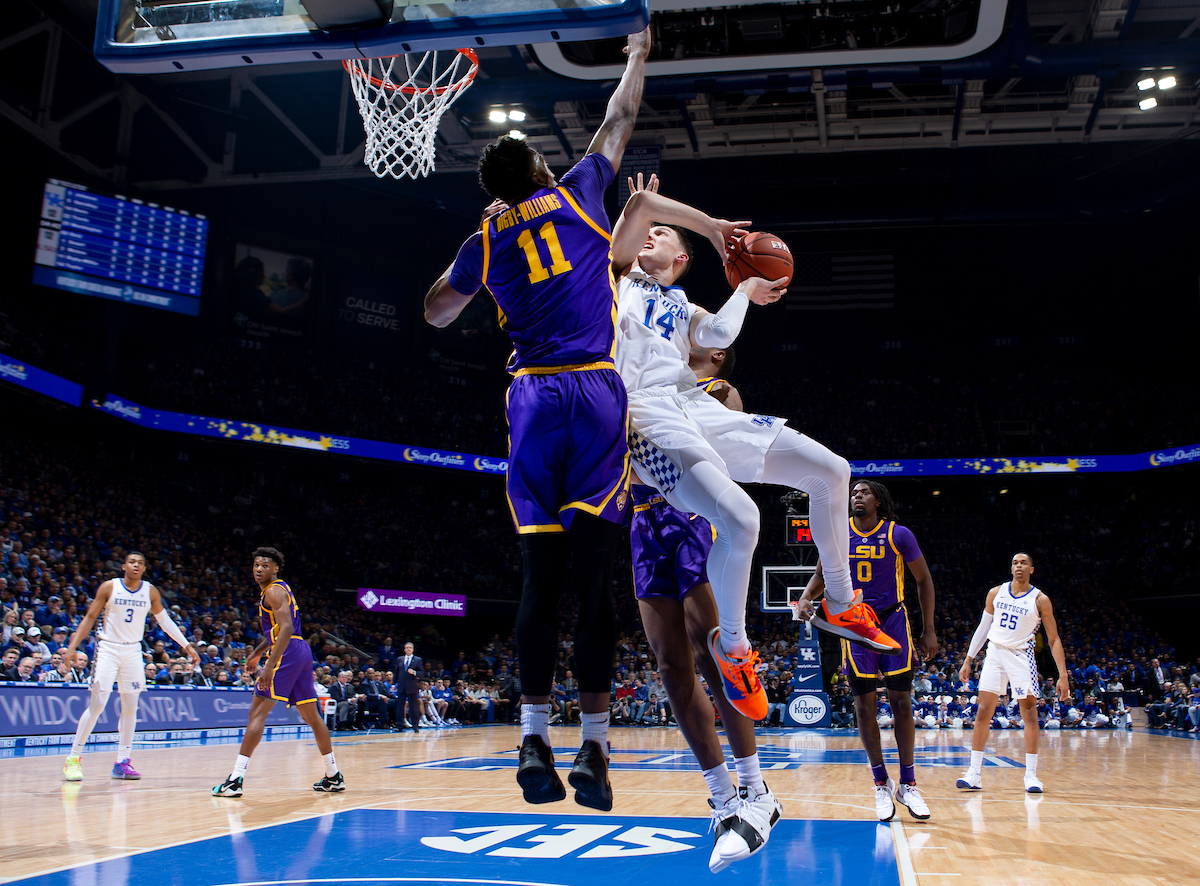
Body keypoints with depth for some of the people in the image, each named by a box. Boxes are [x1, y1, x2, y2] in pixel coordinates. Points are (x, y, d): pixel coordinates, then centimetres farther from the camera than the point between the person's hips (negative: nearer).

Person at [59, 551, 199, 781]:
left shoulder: (150, 592, 2)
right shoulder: (109, 587, -6)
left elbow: (165, 621, 11)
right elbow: (89, 618, -4)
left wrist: (186, 646, 9)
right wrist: (71, 647, -12)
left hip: (133, 651, 4)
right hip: (108, 649, -4)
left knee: (130, 707, 3)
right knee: (97, 704, -11)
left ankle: (122, 762, 10)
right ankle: (73, 758, 0)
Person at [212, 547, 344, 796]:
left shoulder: (274, 591, -8)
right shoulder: (279, 590, 22)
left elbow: (286, 629, -21)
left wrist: (269, 665, -27)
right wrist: (257, 653, 34)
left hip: (287, 654, -10)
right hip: (302, 653, 10)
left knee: (257, 712, -10)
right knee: (311, 715, 15)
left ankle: (236, 779, -14)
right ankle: (333, 776, 20)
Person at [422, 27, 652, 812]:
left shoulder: (487, 240, 12)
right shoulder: (576, 195, 9)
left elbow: (437, 314, 26)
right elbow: (618, 123, 25)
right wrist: (636, 60, 41)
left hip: (533, 399, 2)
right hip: (596, 393, -2)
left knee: (541, 578, 4)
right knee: (594, 577, -5)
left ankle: (535, 738, -3)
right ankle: (593, 744, -7)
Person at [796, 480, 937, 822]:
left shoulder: (899, 535, -6)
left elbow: (924, 580, 2)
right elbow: (822, 574, 11)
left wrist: (929, 630, 0)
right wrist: (806, 596, -11)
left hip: (893, 622, -1)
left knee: (901, 702, -3)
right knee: (864, 705, 0)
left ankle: (907, 785, 7)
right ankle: (881, 784, 11)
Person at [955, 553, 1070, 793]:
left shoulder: (1040, 600, -6)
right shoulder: (996, 593, 3)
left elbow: (1054, 639, -4)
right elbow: (983, 628, 11)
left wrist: (1063, 675, -10)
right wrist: (968, 660, 8)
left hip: (1021, 656, -2)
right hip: (995, 652, 2)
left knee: (1029, 713, -5)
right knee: (983, 712, -3)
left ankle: (1031, 774, 3)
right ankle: (974, 774, -2)